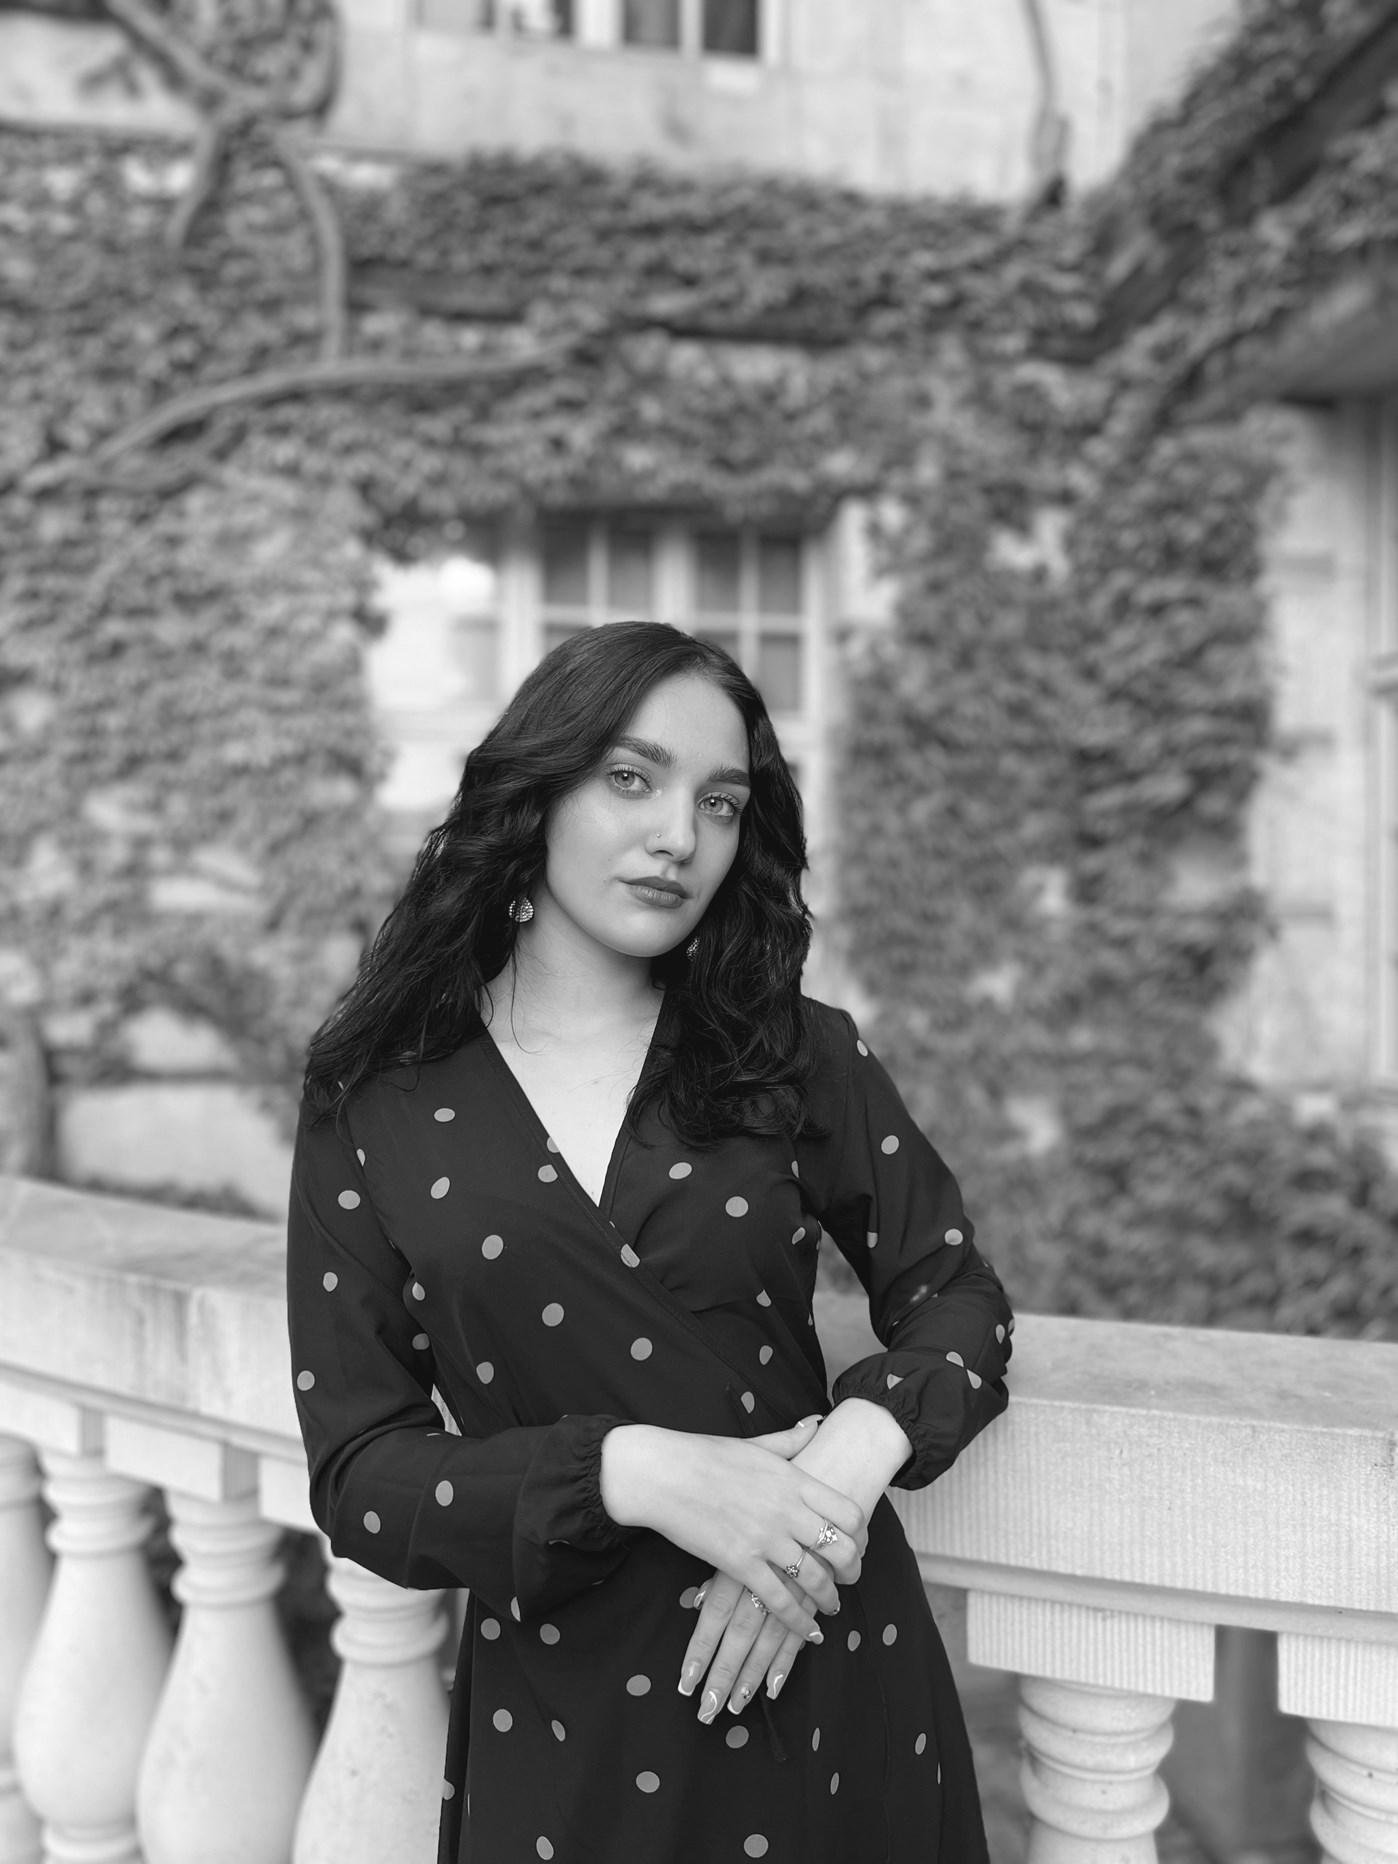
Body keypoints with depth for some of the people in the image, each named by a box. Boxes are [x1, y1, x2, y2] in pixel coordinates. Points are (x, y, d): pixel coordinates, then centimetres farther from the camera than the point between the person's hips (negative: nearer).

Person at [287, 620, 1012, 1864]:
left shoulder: (800, 1055, -4)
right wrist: (630, 1473, -23)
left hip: (831, 1671, 1)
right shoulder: (377, 1107, -7)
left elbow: (958, 1299, -1)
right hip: (559, 1718, 0)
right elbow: (360, 1474, -8)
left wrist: (850, 1457, -21)